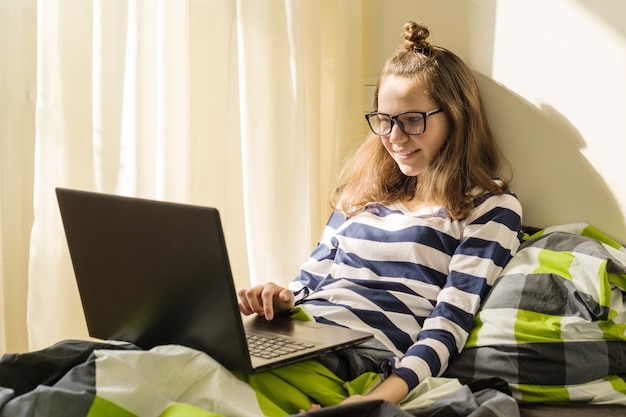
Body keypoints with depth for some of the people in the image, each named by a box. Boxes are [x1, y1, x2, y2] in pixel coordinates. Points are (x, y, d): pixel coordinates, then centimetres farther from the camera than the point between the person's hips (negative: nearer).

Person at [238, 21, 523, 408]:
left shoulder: (490, 207, 4)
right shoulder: (366, 188, 22)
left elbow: (449, 324, -7)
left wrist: (385, 395, -23)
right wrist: (283, 297, 0)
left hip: (364, 355, -6)